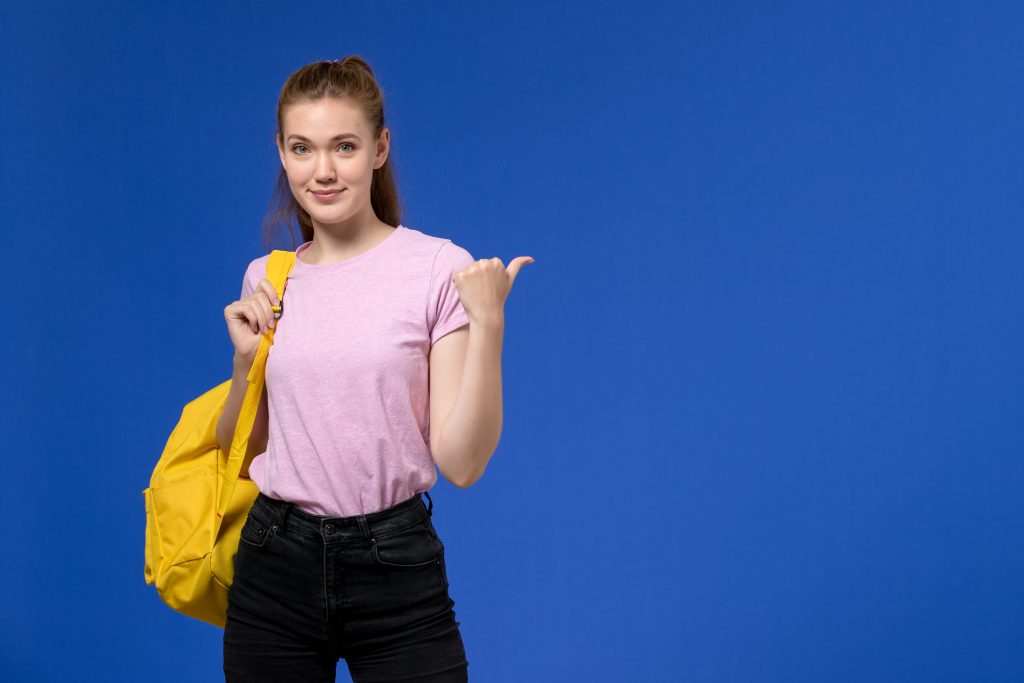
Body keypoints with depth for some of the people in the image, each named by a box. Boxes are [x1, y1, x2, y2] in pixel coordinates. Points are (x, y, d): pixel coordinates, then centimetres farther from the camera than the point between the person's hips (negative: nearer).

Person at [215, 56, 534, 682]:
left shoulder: (439, 269, -8)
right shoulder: (266, 280, 5)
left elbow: (462, 463, -12)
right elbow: (243, 457, 11)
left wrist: (487, 324, -20)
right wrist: (246, 360, -3)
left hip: (395, 567, -3)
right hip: (276, 566, 4)